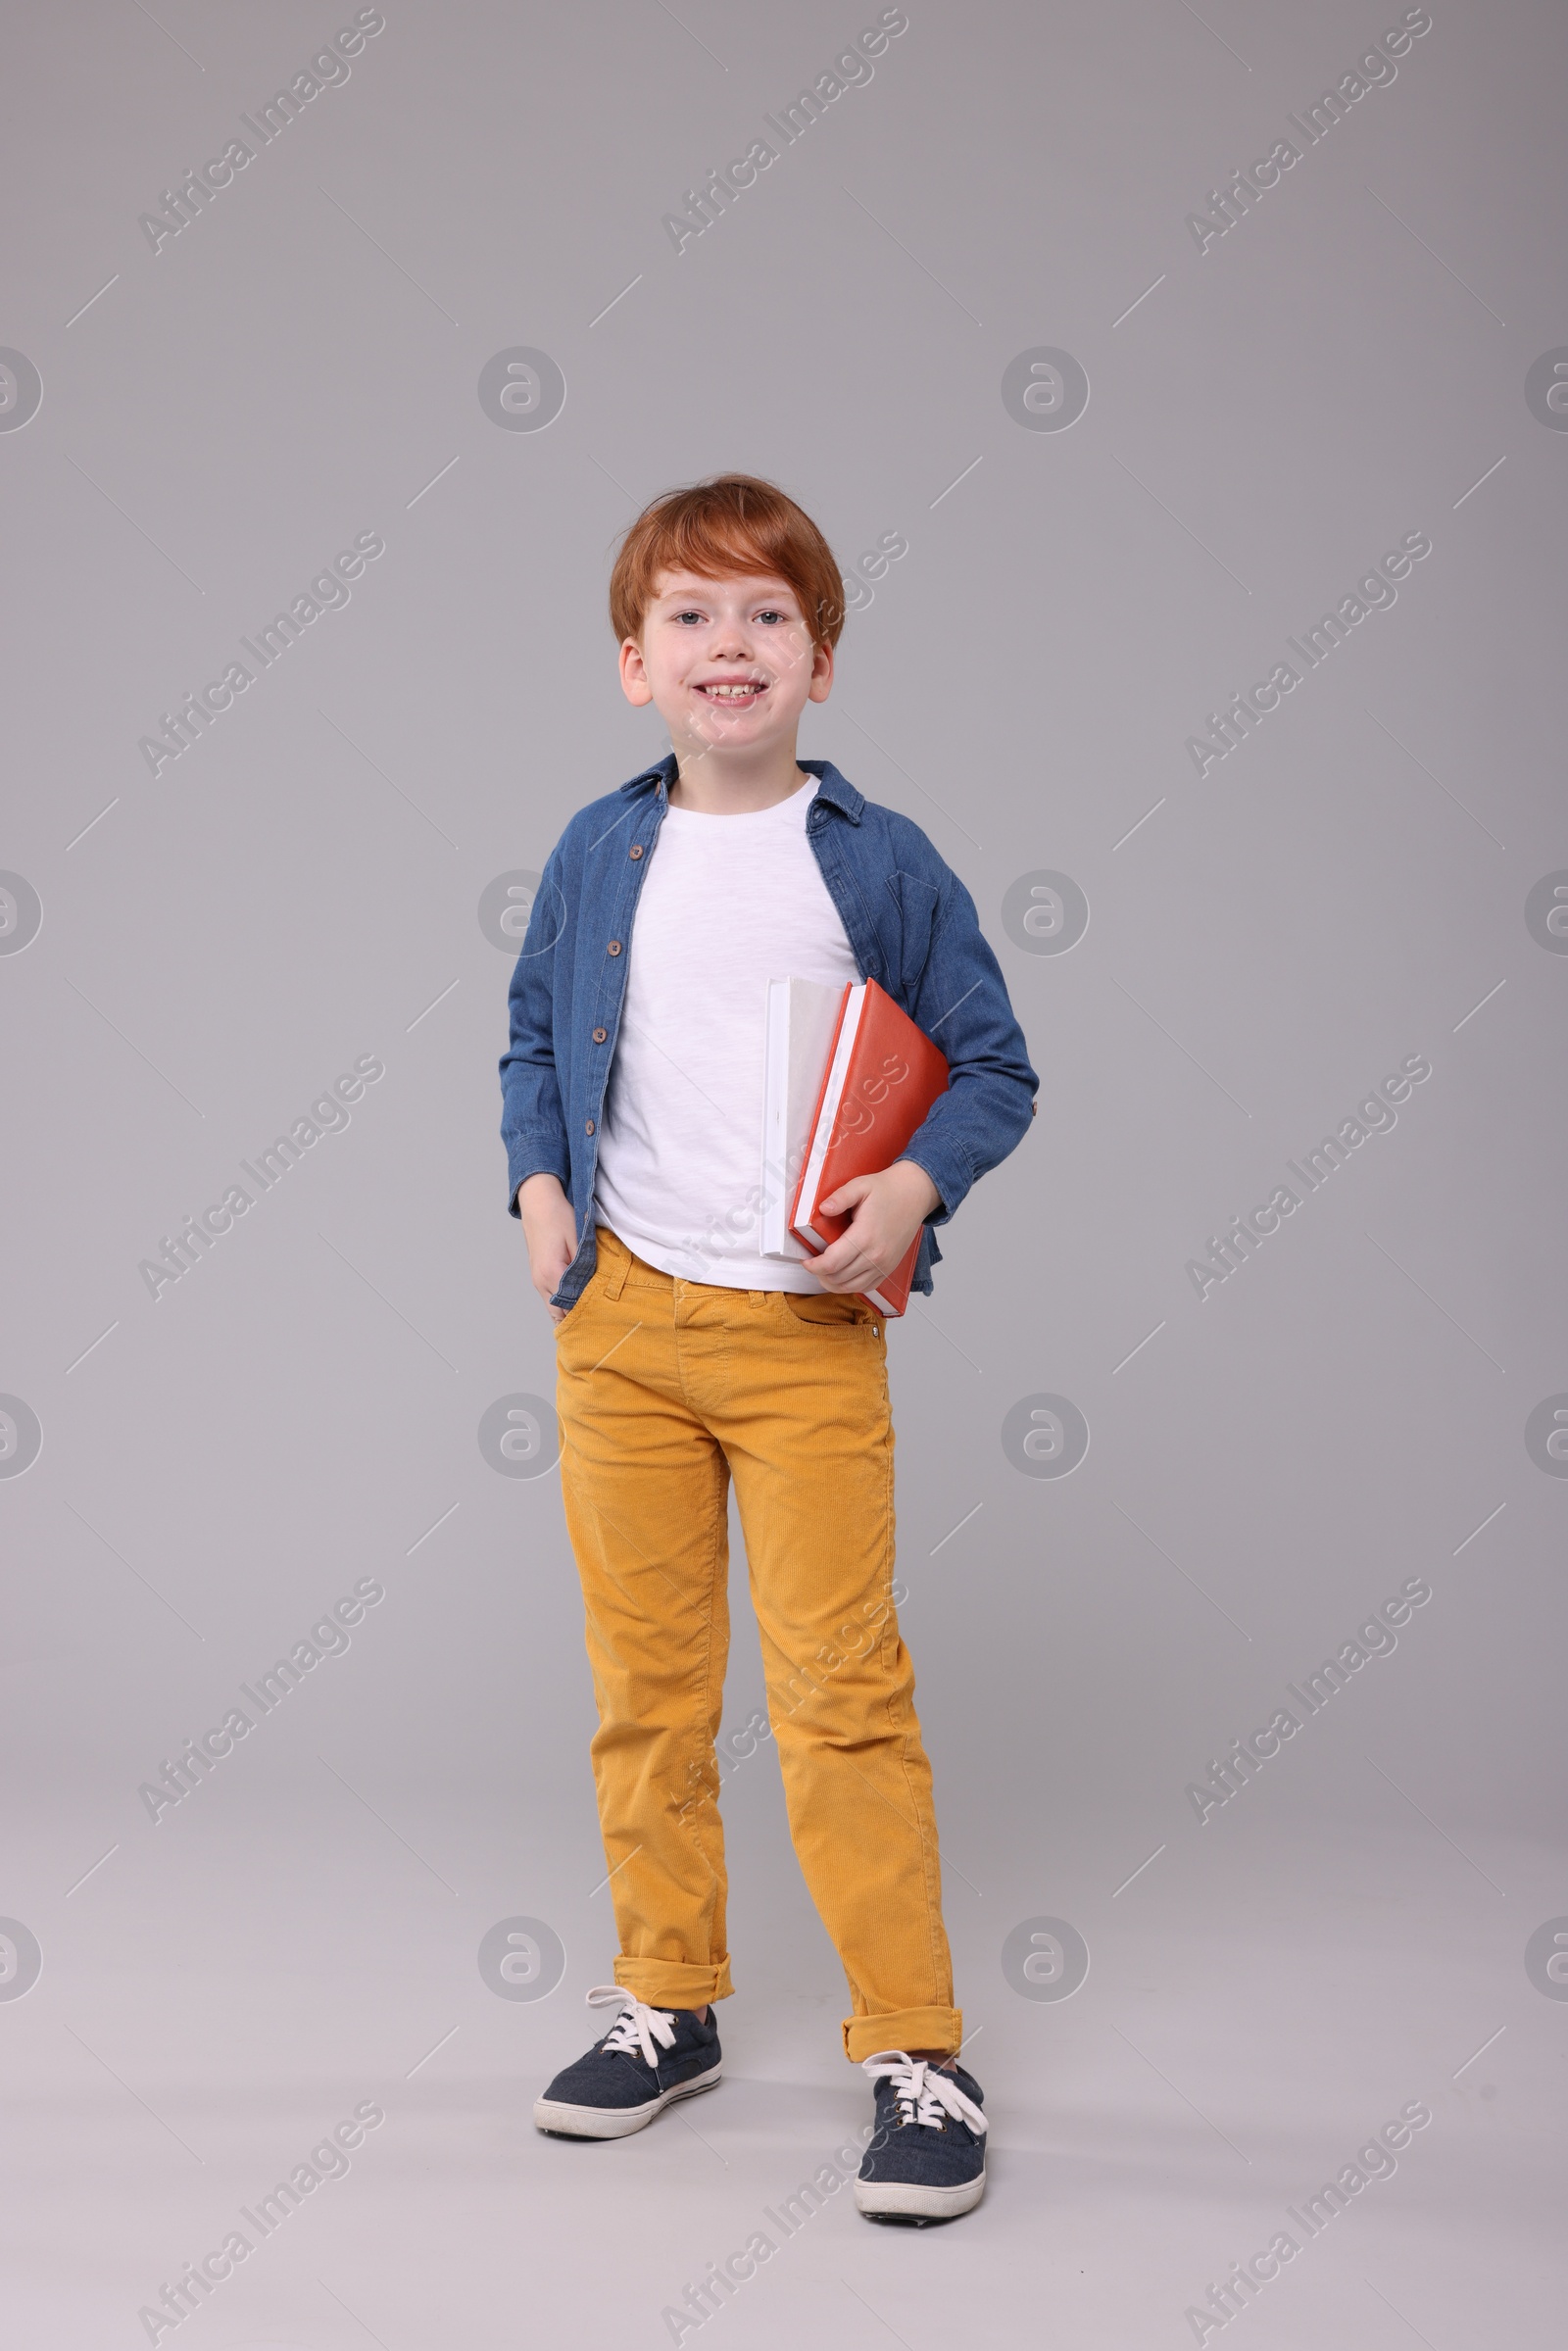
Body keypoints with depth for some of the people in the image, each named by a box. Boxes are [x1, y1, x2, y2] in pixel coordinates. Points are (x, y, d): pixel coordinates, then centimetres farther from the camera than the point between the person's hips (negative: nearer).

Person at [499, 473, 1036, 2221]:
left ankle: (913, 2046, 9)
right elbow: (533, 1043, 17)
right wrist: (537, 1185, 1)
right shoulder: (596, 857, 5)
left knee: (840, 1686, -4)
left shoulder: (879, 861, -3)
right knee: (644, 1682, 11)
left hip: (808, 1328, -3)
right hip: (621, 1316, 3)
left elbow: (993, 1066, 2)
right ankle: (666, 2006, 27)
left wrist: (918, 1186, -15)